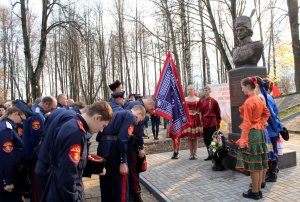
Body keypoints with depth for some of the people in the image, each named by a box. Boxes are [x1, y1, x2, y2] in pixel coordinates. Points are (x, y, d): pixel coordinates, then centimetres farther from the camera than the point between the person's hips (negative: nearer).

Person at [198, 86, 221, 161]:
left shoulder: (214, 101, -4)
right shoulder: (201, 101, 6)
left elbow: (218, 113, 1)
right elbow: (200, 112, 9)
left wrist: (218, 123, 0)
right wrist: (201, 121, 4)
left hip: (212, 123, -4)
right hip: (204, 123, 4)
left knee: (213, 139, 1)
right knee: (206, 140, 9)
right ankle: (210, 155, 22)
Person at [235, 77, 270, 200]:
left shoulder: (248, 102, -17)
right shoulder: (258, 99, 10)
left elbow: (247, 122, -19)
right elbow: (267, 113, 21)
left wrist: (243, 140, -17)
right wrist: (260, 124, 13)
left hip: (251, 134, -9)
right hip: (259, 132, 9)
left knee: (253, 165, 0)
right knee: (259, 164, 13)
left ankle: (255, 192, 10)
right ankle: (258, 190, 23)